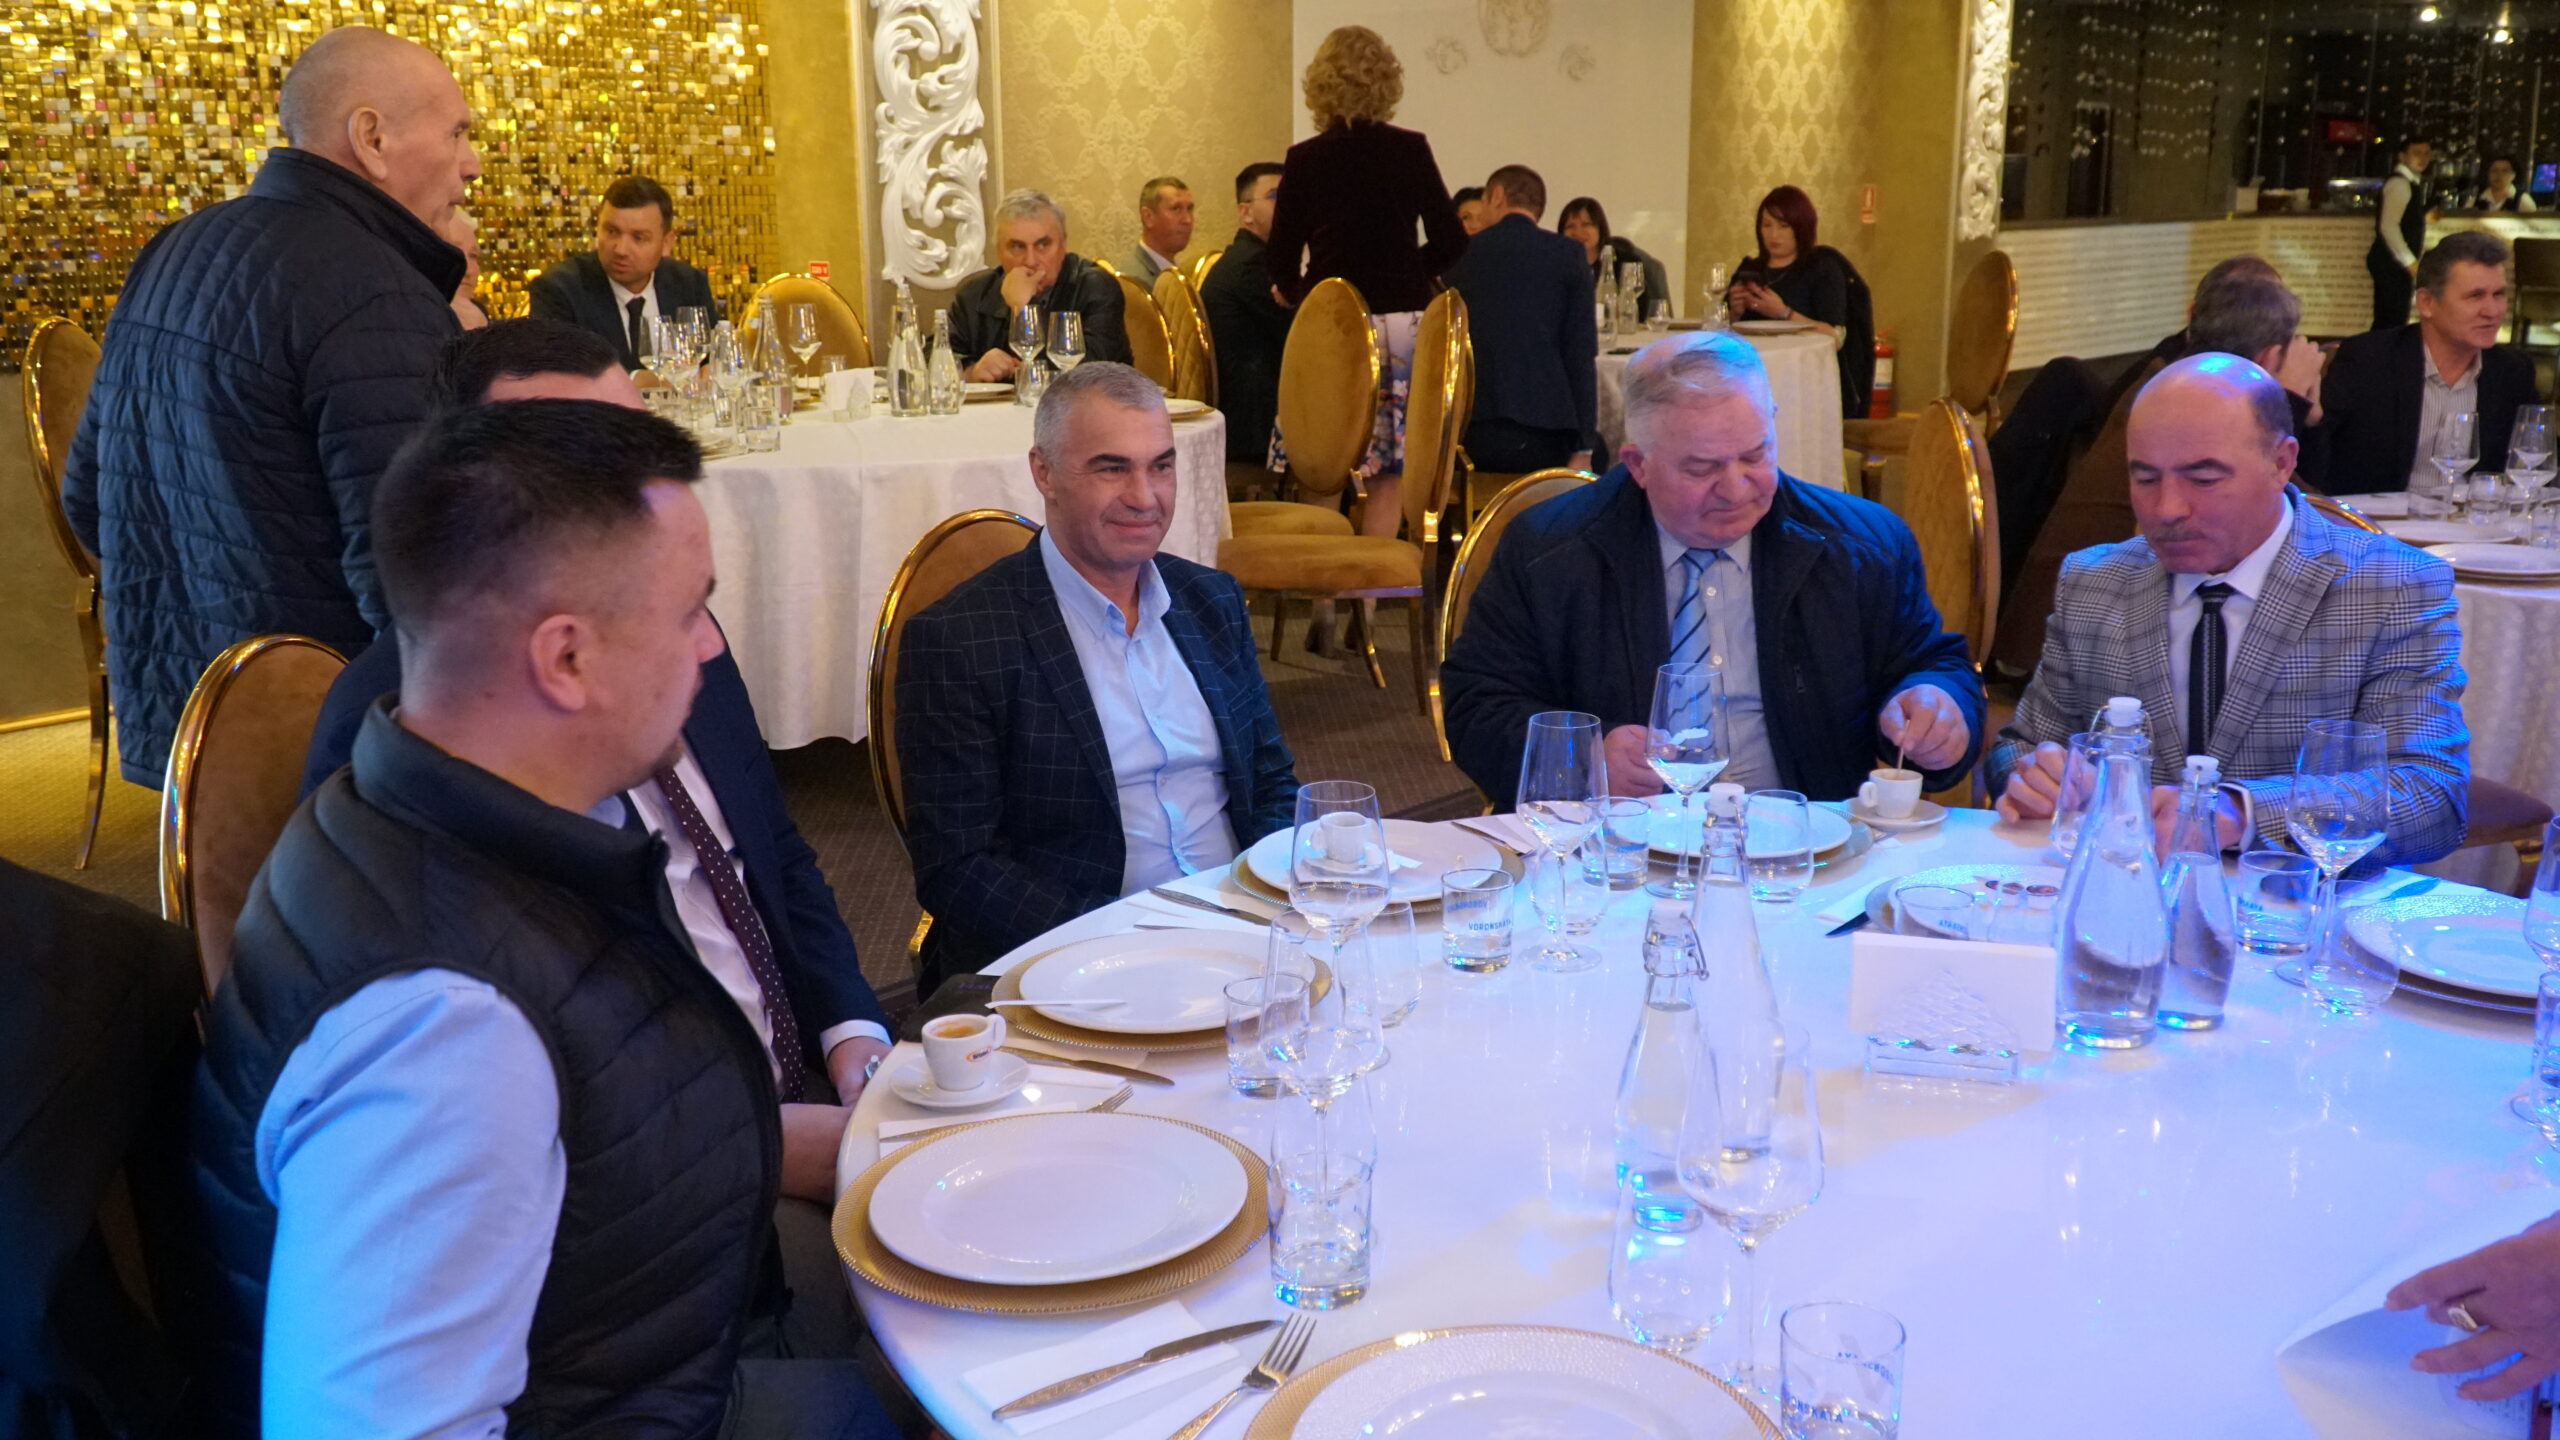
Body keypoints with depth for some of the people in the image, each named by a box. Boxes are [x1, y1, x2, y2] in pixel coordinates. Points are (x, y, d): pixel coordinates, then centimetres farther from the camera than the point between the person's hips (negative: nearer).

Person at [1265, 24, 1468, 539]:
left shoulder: (1304, 159, -1)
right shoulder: (1411, 150, 0)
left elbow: (1281, 261, 2)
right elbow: (1450, 244, 2)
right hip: (1403, 320, 1)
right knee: (1388, 473, 7)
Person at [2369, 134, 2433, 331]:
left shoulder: (2412, 182, 17)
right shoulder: (2399, 183, -14)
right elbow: (2388, 227, -23)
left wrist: (2425, 218, 14)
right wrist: (2411, 262, -23)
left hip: (2399, 263, 10)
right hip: (2391, 263, -10)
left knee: (2388, 321, 11)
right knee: (2392, 322, -10)